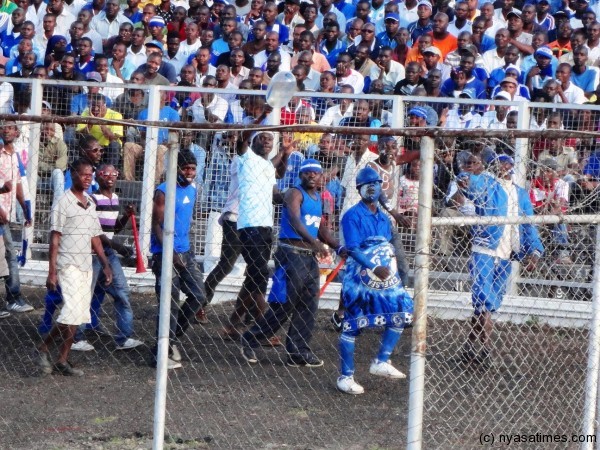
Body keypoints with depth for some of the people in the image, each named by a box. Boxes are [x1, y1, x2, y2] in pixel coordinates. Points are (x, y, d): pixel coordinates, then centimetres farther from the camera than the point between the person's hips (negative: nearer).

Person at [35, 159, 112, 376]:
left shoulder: (91, 204, 14)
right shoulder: (64, 203, -7)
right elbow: (55, 238, -9)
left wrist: (105, 264, 14)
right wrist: (52, 272, -14)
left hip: (86, 266, 7)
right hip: (69, 265, -7)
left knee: (78, 315, 4)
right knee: (73, 311, -17)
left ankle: (62, 360, 10)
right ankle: (44, 348, 0)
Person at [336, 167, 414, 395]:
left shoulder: (384, 218, 15)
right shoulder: (353, 216, -9)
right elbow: (352, 249, -19)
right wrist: (374, 268, -30)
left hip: (385, 277, 7)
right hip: (359, 278, -7)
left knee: (402, 311, -4)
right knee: (352, 324, -3)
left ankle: (381, 362, 8)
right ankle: (346, 376, 5)